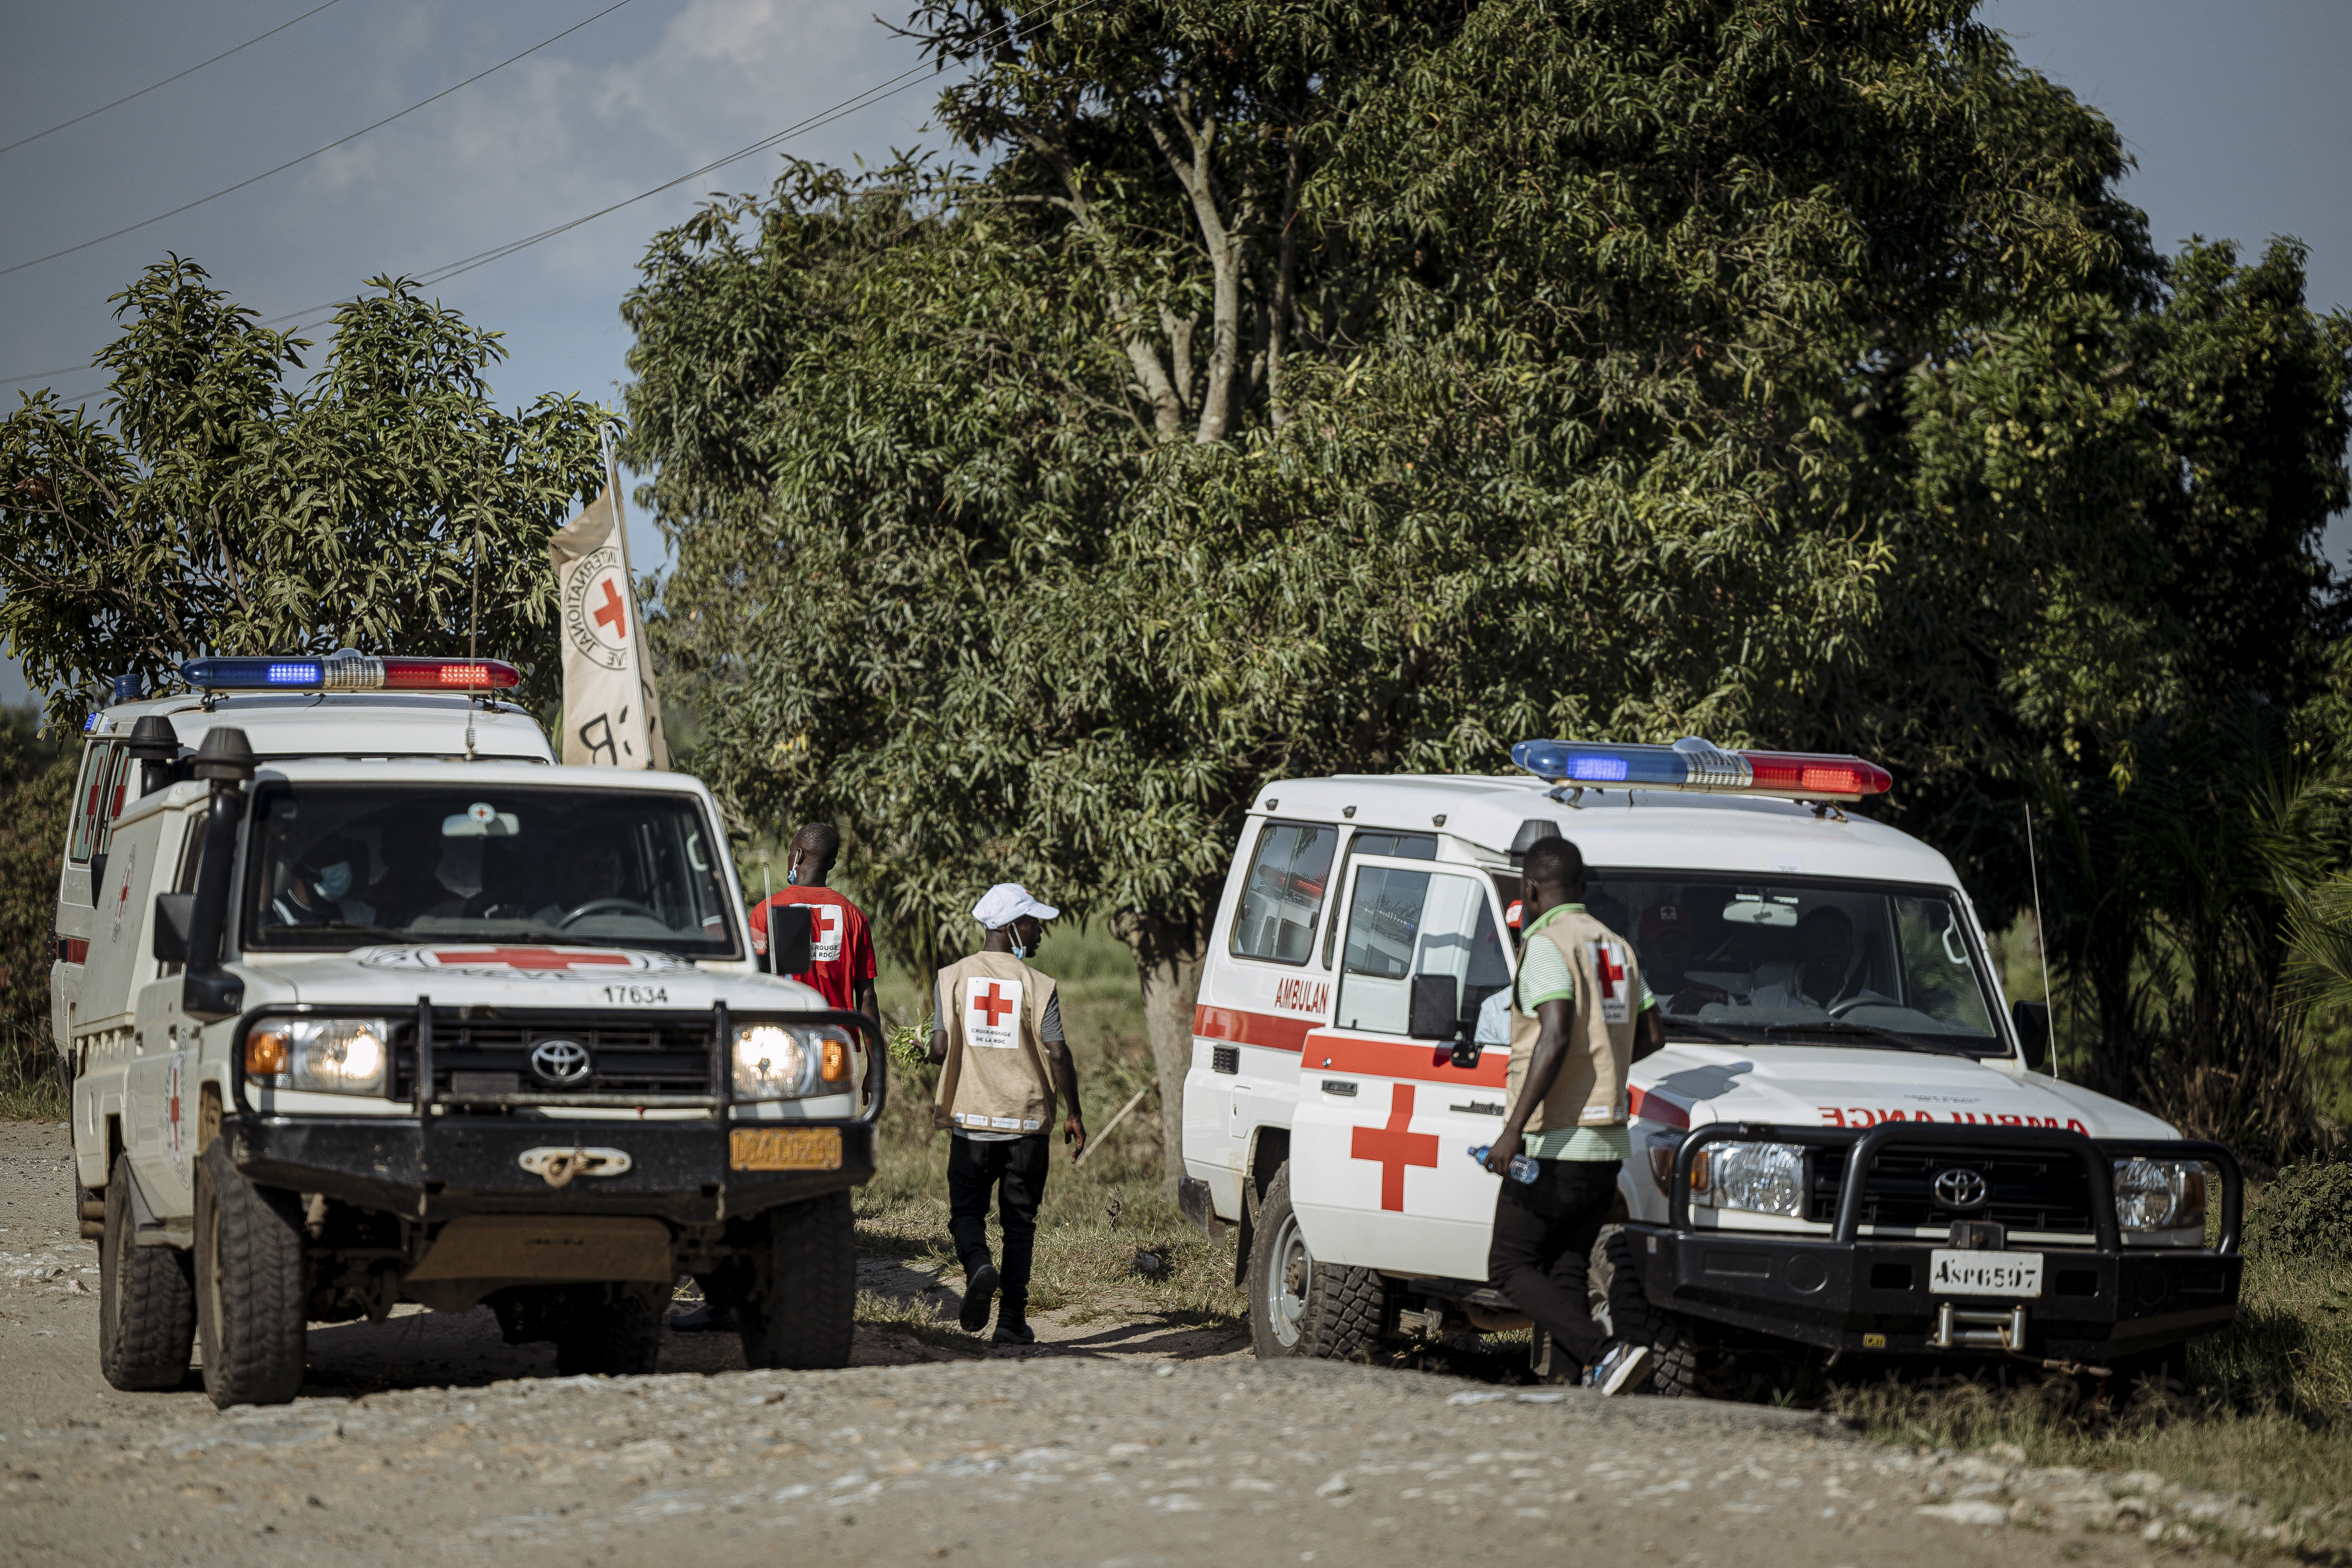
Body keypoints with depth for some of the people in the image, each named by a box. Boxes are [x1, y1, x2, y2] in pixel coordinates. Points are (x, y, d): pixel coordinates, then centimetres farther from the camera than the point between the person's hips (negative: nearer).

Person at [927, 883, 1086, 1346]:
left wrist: (932, 1051, 18)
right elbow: (1058, 1055, -9)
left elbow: (940, 1048, -7)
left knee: (966, 1210, 11)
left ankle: (978, 1265, -20)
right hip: (1027, 1120, -1)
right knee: (1019, 1221, 8)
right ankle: (1013, 1320, 4)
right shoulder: (1039, 986, -5)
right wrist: (1075, 1115, 2)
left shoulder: (952, 978, -1)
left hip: (973, 1119, 1)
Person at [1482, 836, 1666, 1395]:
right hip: (1607, 1144, 8)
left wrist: (1514, 1128, -26)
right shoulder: (1616, 947, 15)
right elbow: (1652, 1034, 20)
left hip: (1555, 1140, -8)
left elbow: (1556, 1036, -23)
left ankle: (1606, 1355, -19)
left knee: (1510, 1267, -1)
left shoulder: (1547, 945, -11)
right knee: (1564, 1273, 11)